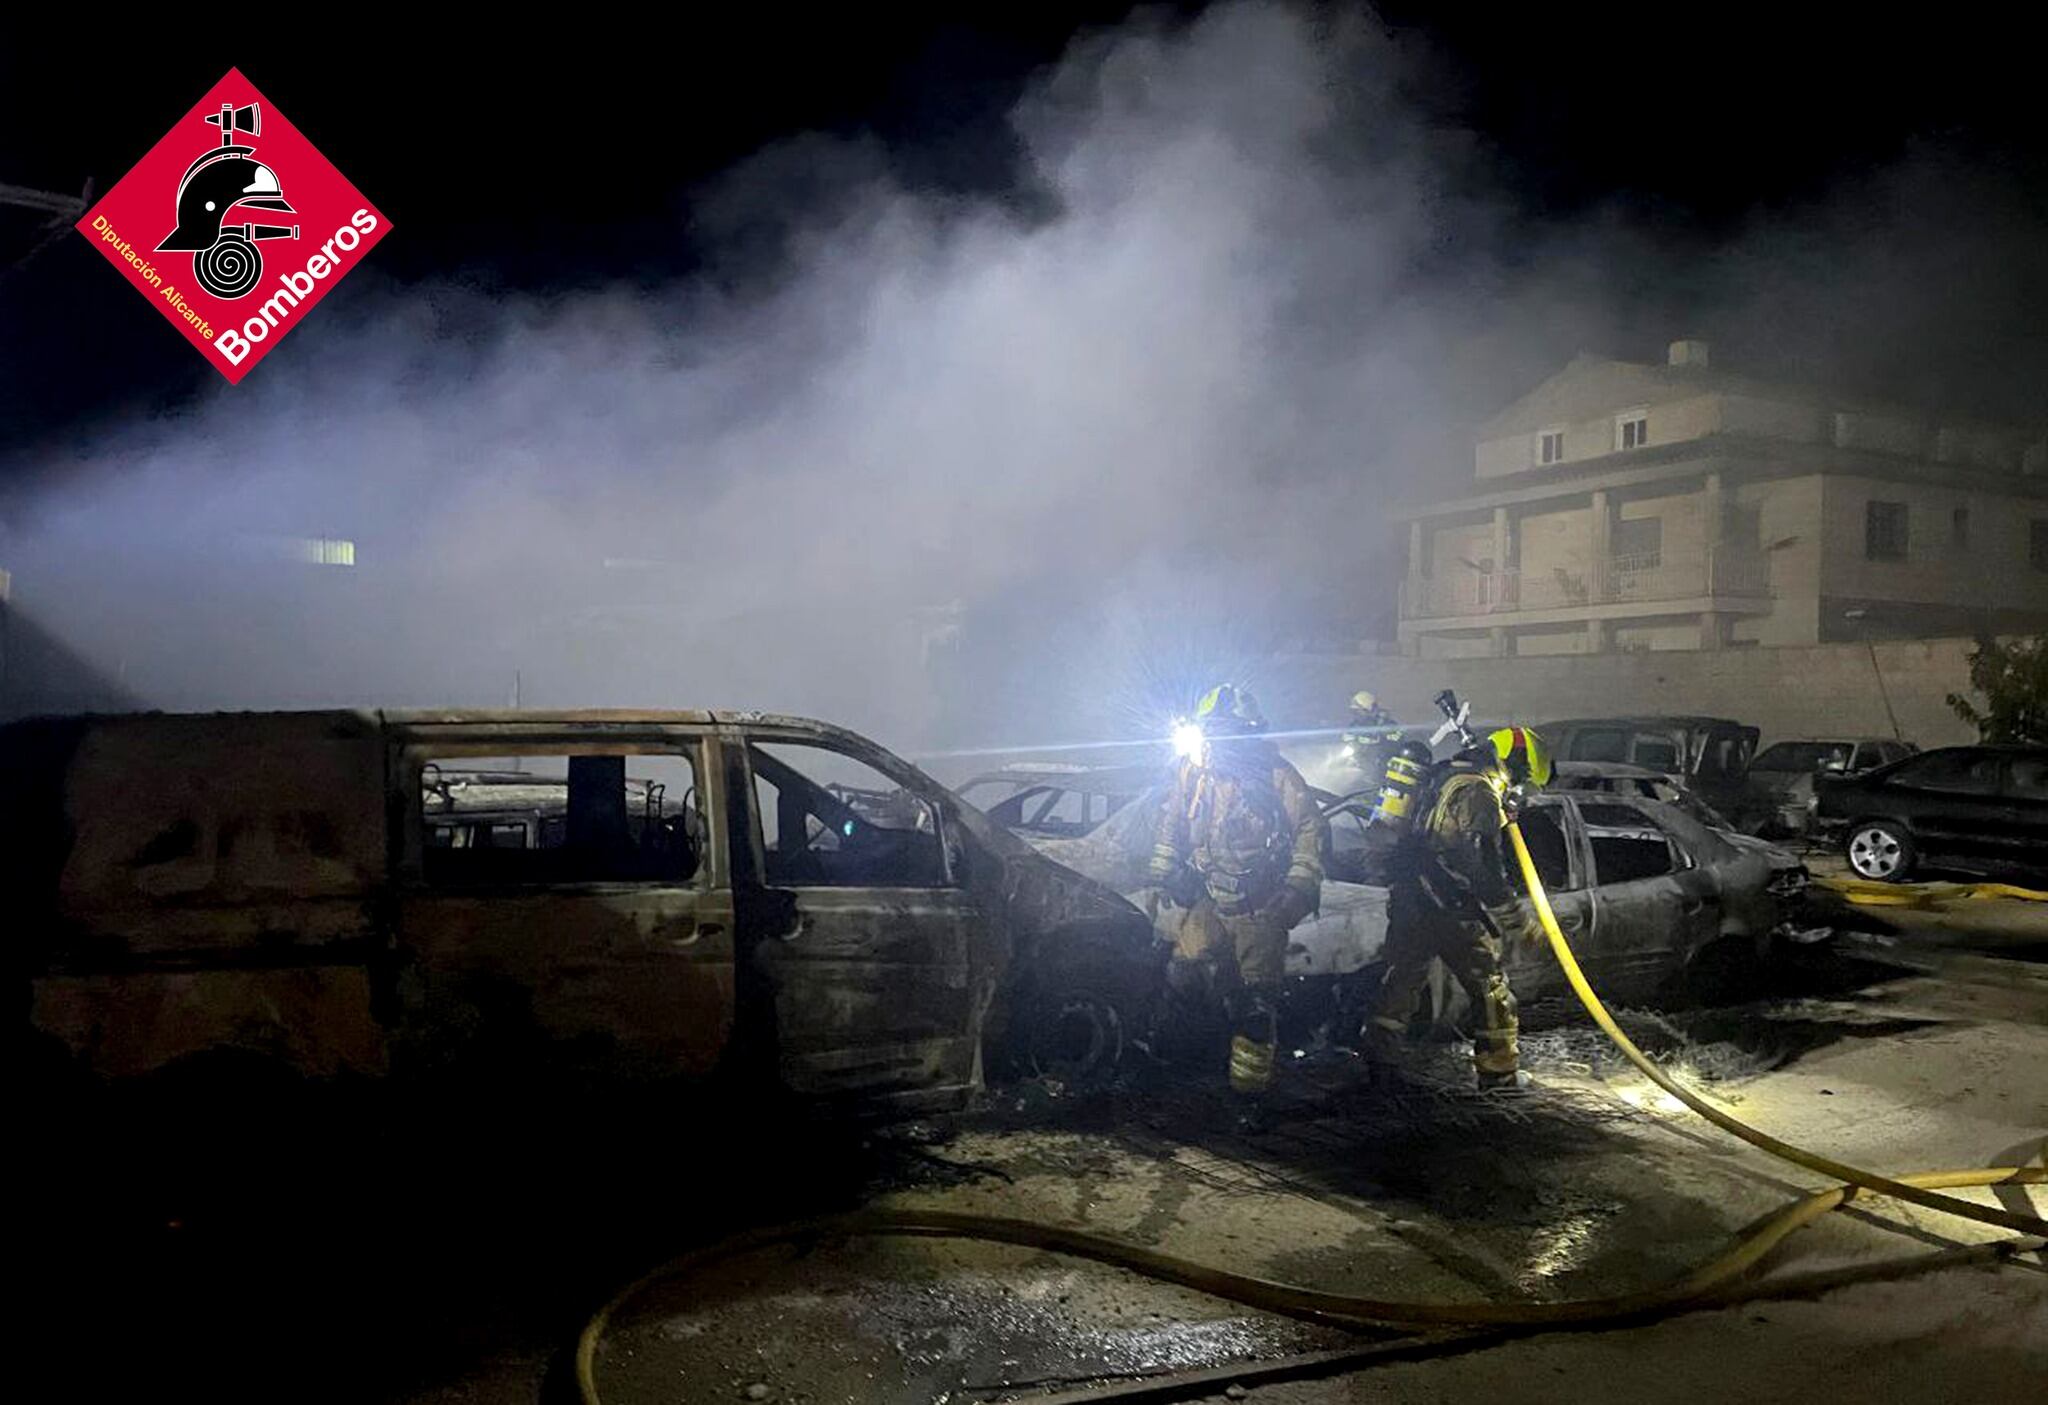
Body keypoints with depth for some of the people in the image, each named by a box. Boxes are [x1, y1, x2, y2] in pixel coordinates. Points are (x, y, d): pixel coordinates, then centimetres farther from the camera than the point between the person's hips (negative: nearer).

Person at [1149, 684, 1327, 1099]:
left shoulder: (1277, 776, -9)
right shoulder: (1193, 772, 1)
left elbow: (1310, 830, -5)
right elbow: (1170, 827, 13)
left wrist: (1299, 888, -11)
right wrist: (1164, 874, 8)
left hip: (1261, 909, -3)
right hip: (1207, 901, 3)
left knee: (1256, 998, 1)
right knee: (1183, 978, -9)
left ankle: (1250, 1079, 17)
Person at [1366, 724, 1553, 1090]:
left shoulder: (1446, 775, 16)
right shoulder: (1479, 792, -14)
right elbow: (1485, 870, -16)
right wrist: (1517, 919, -11)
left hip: (1407, 895, 9)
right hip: (1447, 908, -9)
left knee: (1402, 977, 17)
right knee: (1489, 985, 4)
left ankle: (1378, 1056, 21)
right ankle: (1499, 1073, 11)